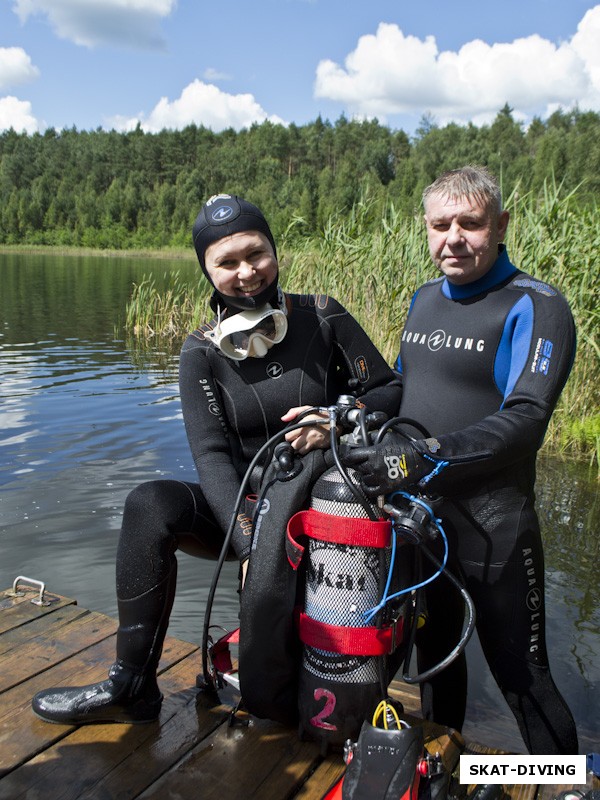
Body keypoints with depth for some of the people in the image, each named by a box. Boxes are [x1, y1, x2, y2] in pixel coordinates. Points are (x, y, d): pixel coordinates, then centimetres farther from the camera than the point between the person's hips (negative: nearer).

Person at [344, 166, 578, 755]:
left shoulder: (533, 307, -13)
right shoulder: (425, 297, 10)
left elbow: (524, 421, -24)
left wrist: (420, 460, -32)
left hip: (491, 526, -7)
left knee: (522, 677, 4)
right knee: (434, 651, 24)